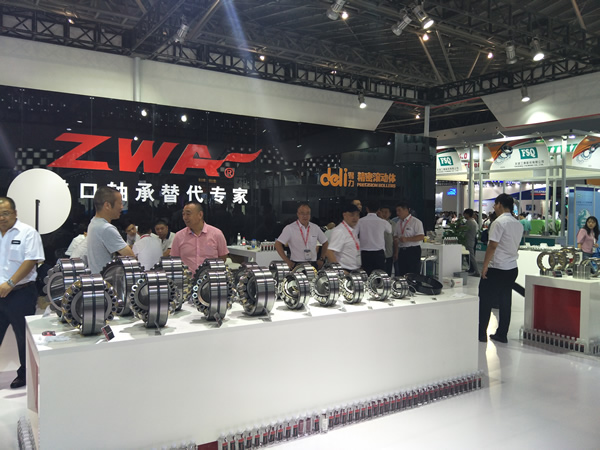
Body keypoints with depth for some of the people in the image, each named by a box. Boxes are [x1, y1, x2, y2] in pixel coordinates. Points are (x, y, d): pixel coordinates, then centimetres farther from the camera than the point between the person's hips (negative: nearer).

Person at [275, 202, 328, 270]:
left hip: (313, 264, 3)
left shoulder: (315, 228, 10)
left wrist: (321, 259, 12)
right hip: (296, 264, -3)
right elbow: (278, 244, -7)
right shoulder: (290, 228, -2)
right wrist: (287, 261, -11)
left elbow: (325, 243, 21)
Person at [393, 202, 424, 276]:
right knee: (402, 275, 8)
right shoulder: (398, 223, 13)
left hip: (413, 251, -6)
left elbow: (421, 236, -15)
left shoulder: (416, 222, -7)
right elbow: (395, 238, 15)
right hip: (401, 251, 6)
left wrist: (406, 239, -22)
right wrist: (396, 253, 9)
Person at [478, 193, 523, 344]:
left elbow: (492, 246, -18)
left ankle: (481, 333, 8)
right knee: (505, 302, 11)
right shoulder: (518, 224, 11)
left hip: (496, 269, -8)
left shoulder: (499, 222, -15)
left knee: (486, 301, 2)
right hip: (512, 268, 8)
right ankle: (502, 334, 17)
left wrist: (485, 266, -14)